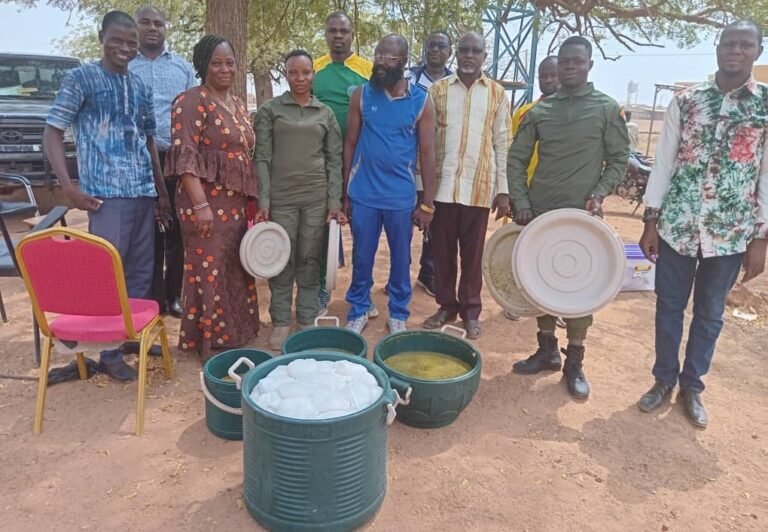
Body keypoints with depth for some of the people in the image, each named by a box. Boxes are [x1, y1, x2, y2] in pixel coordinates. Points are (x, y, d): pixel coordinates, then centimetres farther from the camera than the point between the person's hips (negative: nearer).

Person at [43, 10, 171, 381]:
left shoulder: (140, 87, 15)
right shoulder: (81, 78, -1)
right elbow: (52, 134, -3)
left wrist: (162, 189, 18)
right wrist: (68, 187, -12)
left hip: (144, 192, 6)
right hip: (106, 193, -6)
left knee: (142, 270, 10)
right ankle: (109, 352, 7)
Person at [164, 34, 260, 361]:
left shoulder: (238, 105, 18)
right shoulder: (192, 101, -7)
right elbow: (185, 157, -15)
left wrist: (254, 201, 17)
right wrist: (201, 204, -22)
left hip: (237, 202, 8)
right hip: (207, 201, -8)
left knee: (237, 270, 12)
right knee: (210, 271, -4)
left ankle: (234, 335, 25)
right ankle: (208, 344, 8)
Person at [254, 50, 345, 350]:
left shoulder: (326, 113, 10)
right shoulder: (270, 110, 4)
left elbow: (335, 160, 7)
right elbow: (262, 158, 0)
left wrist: (335, 201, -1)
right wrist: (263, 200, -9)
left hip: (317, 196, 1)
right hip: (281, 196, -1)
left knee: (310, 261, 6)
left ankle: (308, 321, 17)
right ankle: (280, 322, 15)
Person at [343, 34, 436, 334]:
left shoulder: (421, 101, -3)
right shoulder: (362, 95, 0)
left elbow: (427, 154, -2)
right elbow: (350, 145, 4)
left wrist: (427, 203, -4)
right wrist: (345, 193, 2)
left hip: (401, 197, 0)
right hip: (363, 194, 1)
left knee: (401, 258, 12)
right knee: (362, 258, 11)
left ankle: (398, 314, 28)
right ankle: (358, 310, 28)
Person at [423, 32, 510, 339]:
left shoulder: (497, 94, 5)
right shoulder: (438, 90, 6)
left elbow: (503, 143, 4)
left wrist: (503, 188, -1)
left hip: (479, 187, -1)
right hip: (442, 185, 1)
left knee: (473, 252, 7)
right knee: (442, 250, 8)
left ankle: (471, 310, 19)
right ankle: (447, 305, 23)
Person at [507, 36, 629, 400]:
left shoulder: (607, 109, 2)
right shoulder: (539, 111, 7)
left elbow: (619, 159, 3)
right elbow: (516, 159, 5)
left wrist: (599, 194, -13)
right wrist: (520, 202, -6)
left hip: (582, 213, -2)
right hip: (539, 211, 3)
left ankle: (574, 363, 13)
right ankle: (547, 350, 25)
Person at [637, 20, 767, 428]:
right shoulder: (684, 101, 2)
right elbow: (663, 162, 2)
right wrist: (650, 220, -2)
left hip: (731, 234, 0)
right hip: (676, 226, 1)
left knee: (709, 314, 12)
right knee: (669, 307, 10)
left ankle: (692, 385, 29)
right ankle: (664, 379, 28)